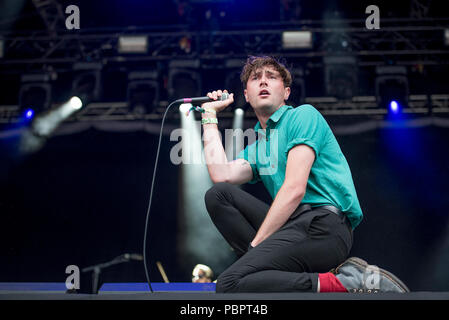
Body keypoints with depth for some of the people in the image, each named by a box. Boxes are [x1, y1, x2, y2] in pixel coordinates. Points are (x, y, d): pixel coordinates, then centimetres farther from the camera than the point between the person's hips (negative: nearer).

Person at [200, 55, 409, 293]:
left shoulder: (303, 115, 4)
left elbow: (295, 189, -8)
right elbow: (222, 176, 5)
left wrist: (257, 242, -11)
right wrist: (209, 115, 17)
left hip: (323, 226, -8)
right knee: (218, 194, -3)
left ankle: (343, 283, -19)